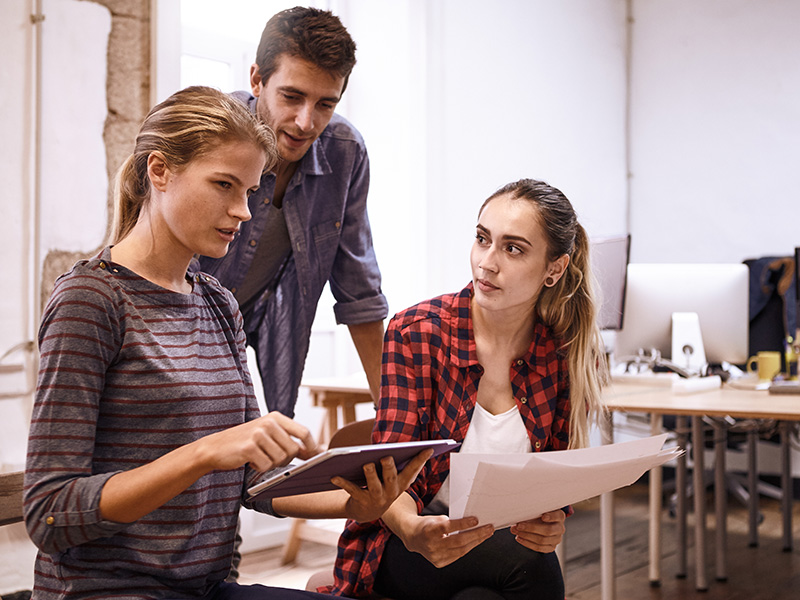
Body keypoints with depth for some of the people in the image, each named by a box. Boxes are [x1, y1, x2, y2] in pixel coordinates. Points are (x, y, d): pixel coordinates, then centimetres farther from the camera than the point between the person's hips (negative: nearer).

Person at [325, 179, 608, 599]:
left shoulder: (571, 354, -4)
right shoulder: (416, 332, -11)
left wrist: (551, 522, -23)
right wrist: (413, 530, -38)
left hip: (504, 540, 2)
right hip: (408, 546, -2)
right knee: (530, 565, -32)